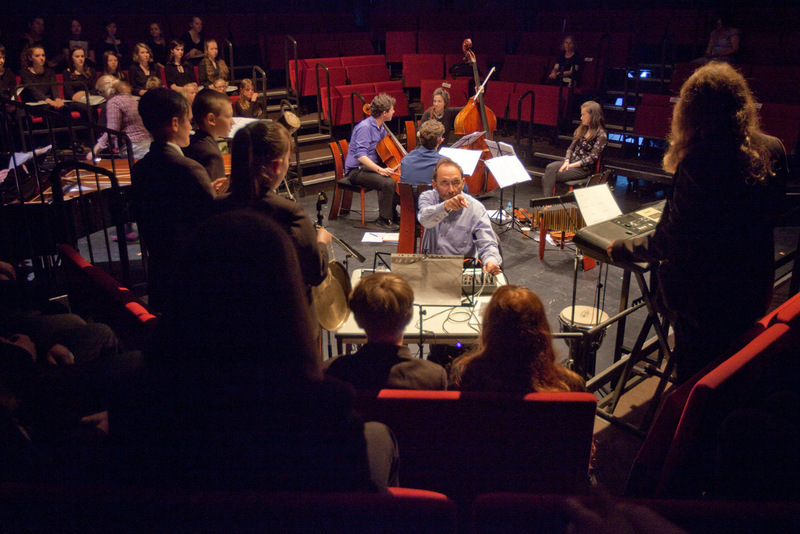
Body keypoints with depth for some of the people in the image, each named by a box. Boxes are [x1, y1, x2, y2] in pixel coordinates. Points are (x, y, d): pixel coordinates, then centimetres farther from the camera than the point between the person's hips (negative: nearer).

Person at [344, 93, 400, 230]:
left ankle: (393, 213, 15)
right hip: (356, 171, -9)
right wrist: (379, 169, -36)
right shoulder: (365, 127, -20)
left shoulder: (380, 127, 10)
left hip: (372, 167, 10)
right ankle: (383, 219, -13)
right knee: (388, 183, -28)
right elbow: (361, 156, -28)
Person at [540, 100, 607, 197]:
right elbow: (571, 147, 15)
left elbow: (592, 158, -15)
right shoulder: (581, 129, 15)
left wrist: (571, 165, -18)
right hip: (570, 162, 7)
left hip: (584, 168, -7)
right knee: (550, 167, -26)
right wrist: (567, 161, -6)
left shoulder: (601, 135, -8)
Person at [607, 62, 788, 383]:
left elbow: (666, 243, -23)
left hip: (702, 293, -6)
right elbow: (768, 215, 8)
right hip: (753, 284, 6)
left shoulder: (698, 164, -29)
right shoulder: (773, 151, -8)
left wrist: (621, 249, -7)